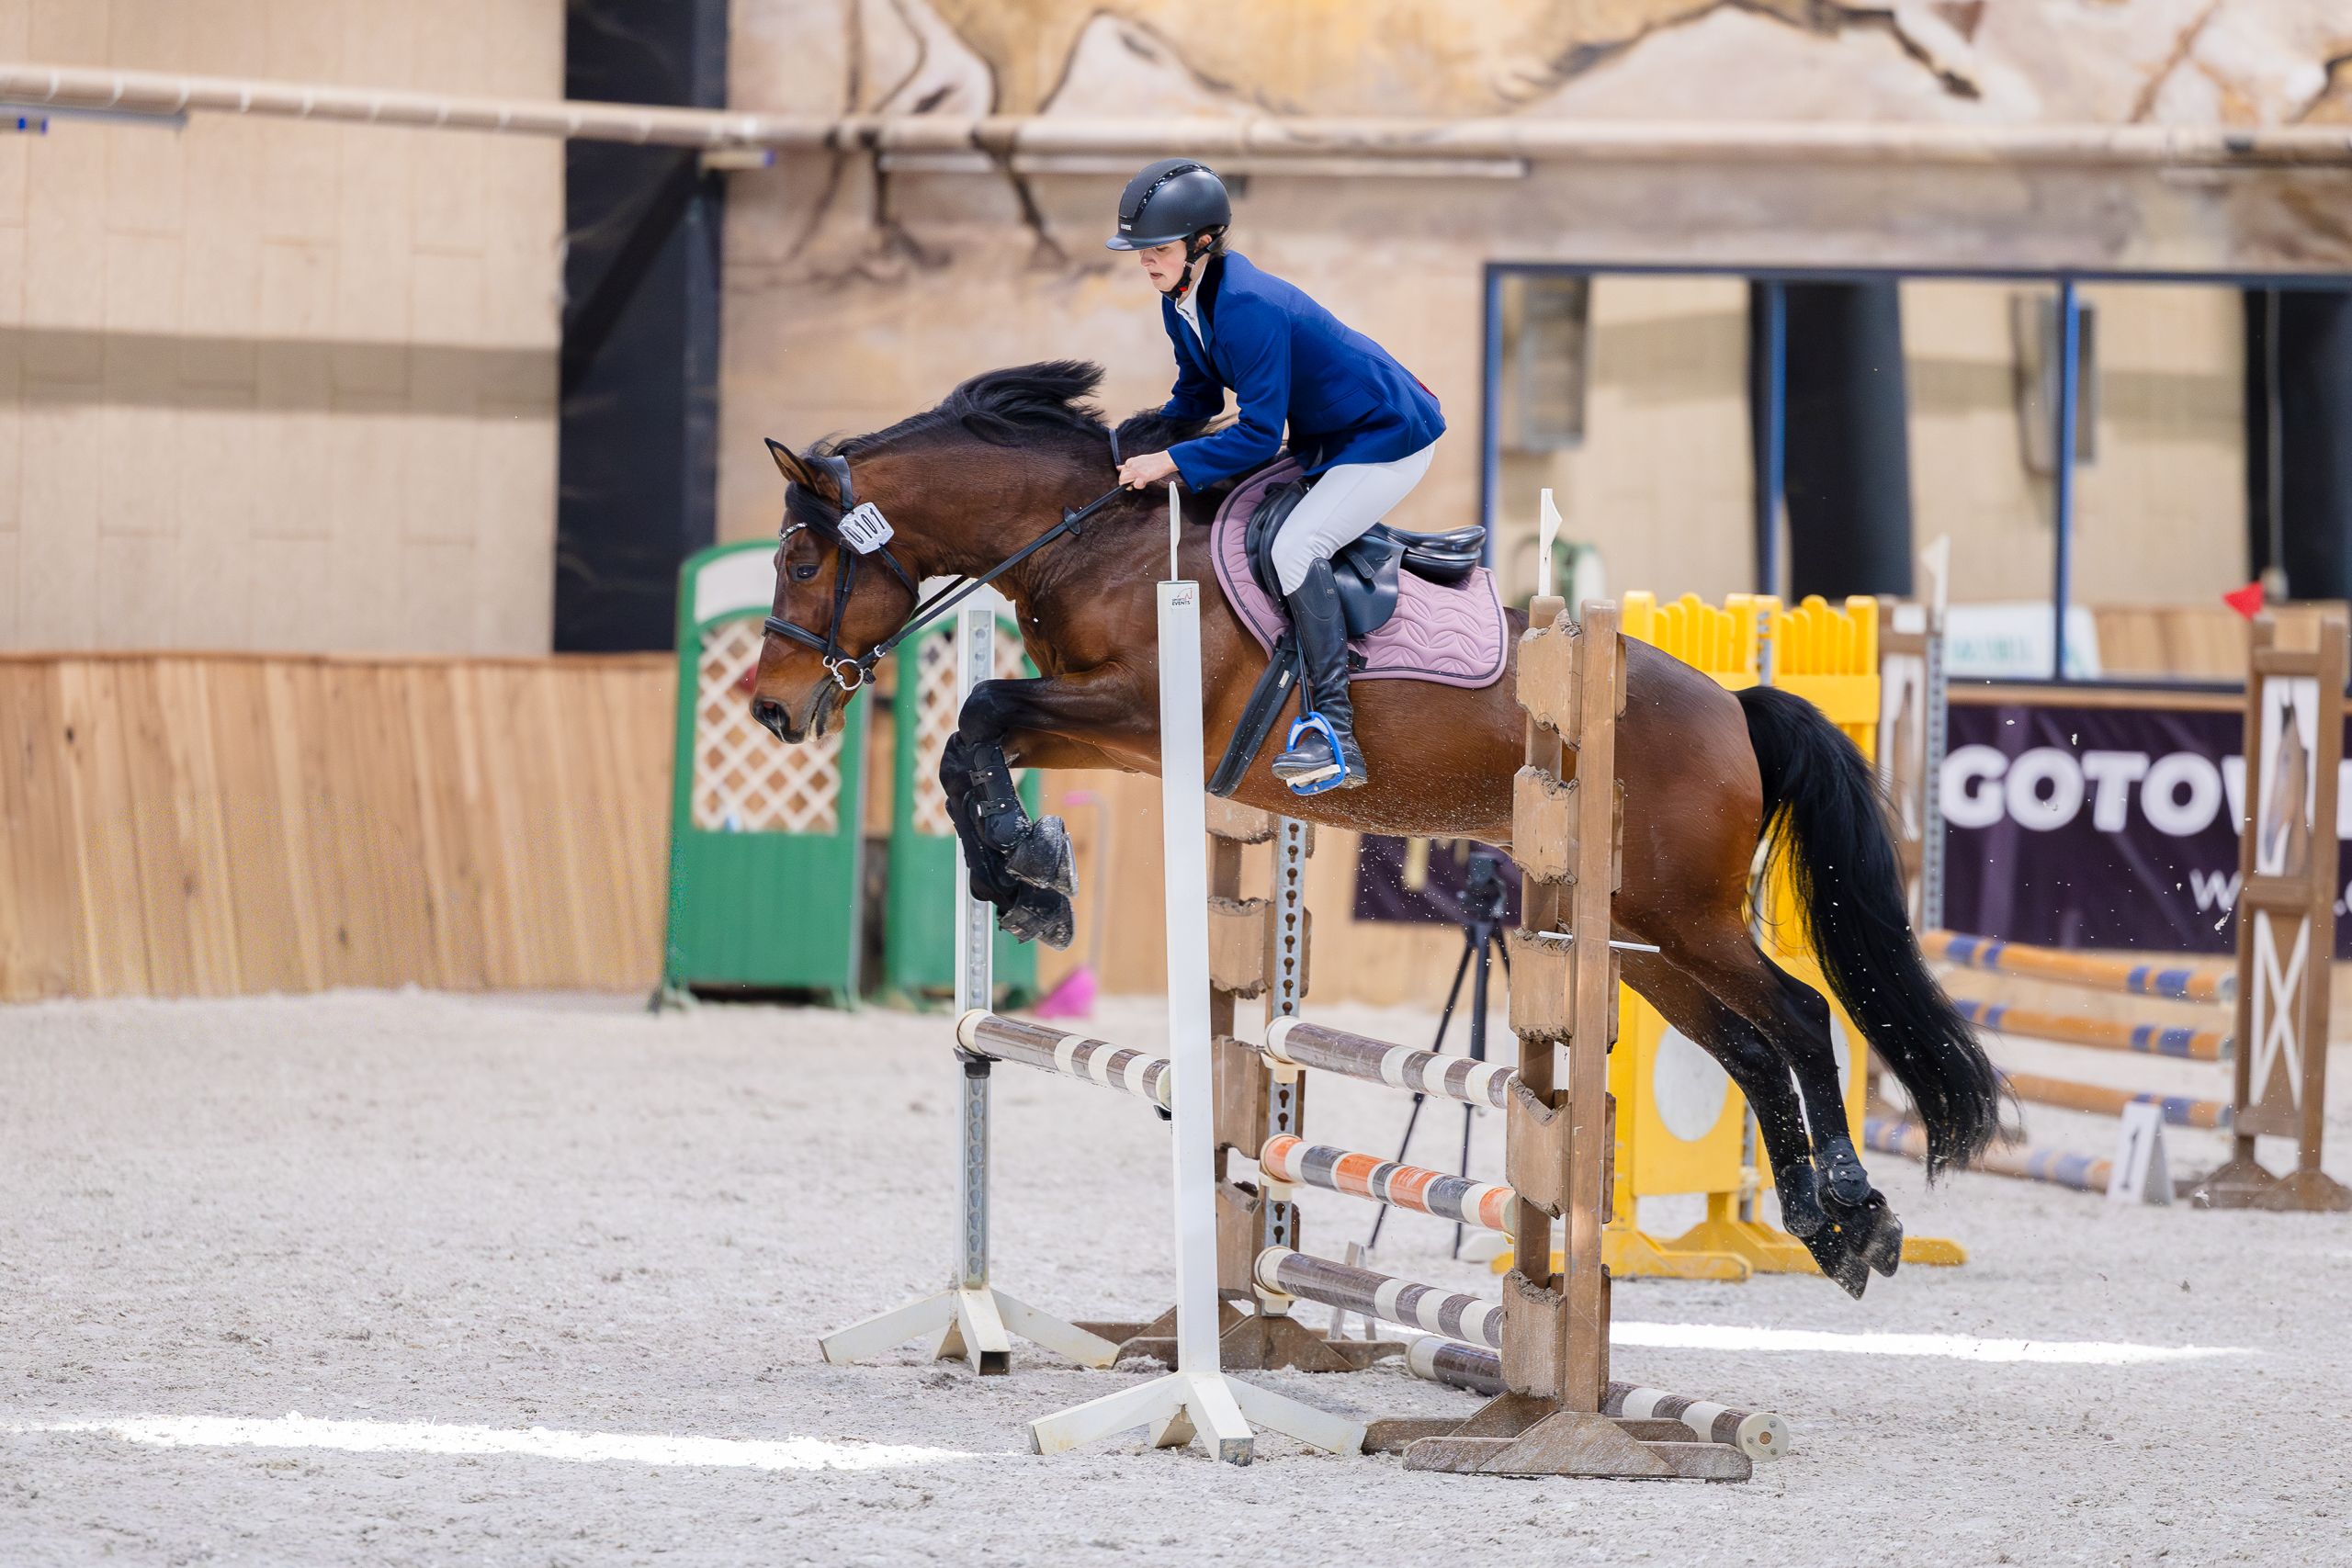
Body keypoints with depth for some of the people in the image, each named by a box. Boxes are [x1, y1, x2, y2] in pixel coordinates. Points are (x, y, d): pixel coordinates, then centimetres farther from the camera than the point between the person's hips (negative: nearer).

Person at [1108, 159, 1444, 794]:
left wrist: (1171, 462, -27)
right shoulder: (1182, 300, -2)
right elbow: (1198, 396, 11)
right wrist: (1143, 453, -5)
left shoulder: (1246, 306, -31)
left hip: (1391, 436, -11)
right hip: (1324, 437, 11)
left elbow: (1259, 434, -30)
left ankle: (1336, 735, -23)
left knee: (1295, 548, -24)